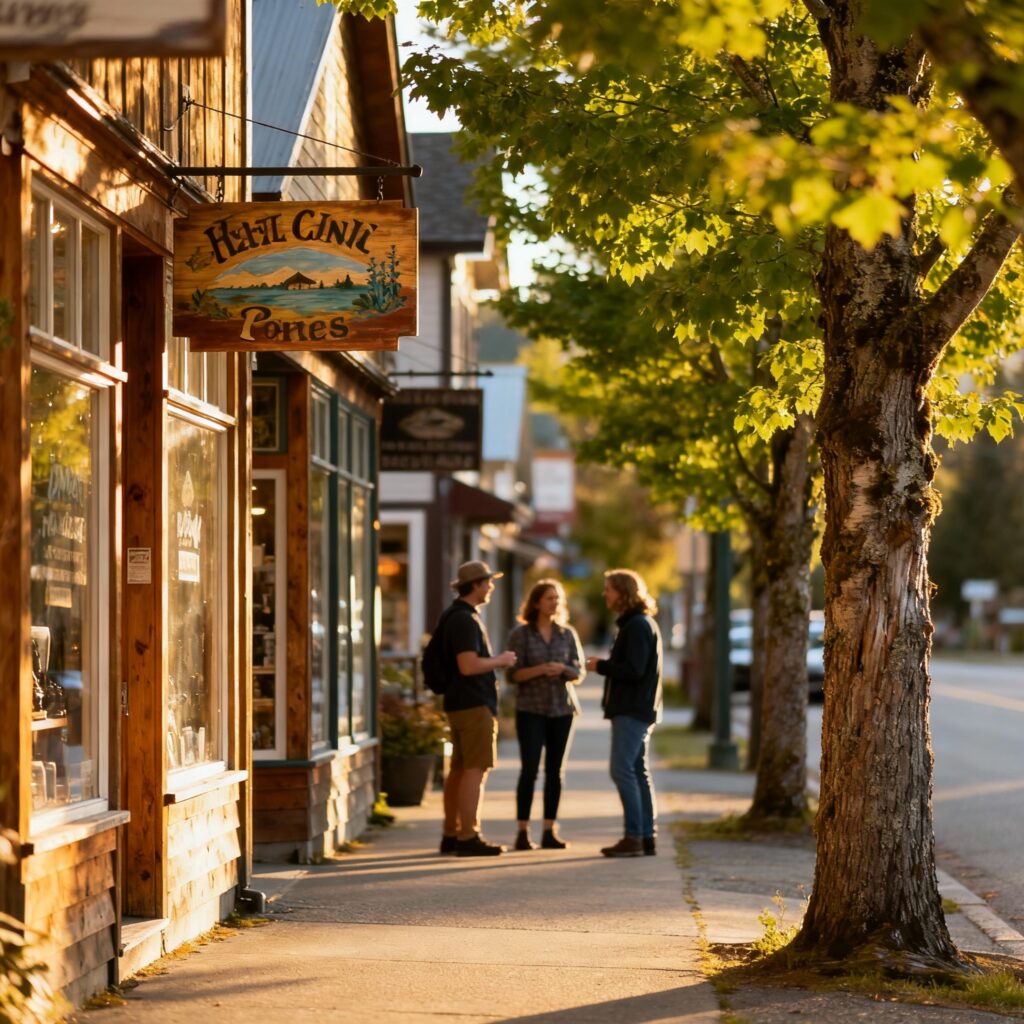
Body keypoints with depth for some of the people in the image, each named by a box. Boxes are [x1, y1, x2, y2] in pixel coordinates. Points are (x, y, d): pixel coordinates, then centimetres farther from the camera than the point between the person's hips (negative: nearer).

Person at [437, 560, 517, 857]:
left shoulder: (458, 617, 17)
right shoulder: (465, 620, -16)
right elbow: (468, 665, -25)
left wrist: (495, 662, 17)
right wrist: (500, 660, -11)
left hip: (460, 702, 11)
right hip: (474, 703, -11)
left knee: (460, 770, 12)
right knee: (475, 769, -10)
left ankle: (451, 835, 16)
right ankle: (468, 837, -12)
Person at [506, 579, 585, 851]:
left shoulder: (568, 634, 8)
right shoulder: (520, 634, -2)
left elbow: (579, 673, 6)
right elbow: (513, 674, -5)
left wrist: (562, 668, -16)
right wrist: (540, 669, -21)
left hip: (562, 709, 3)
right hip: (531, 709, -3)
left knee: (555, 770, 3)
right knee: (529, 769, -10)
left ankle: (550, 831, 8)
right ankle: (523, 832, -8)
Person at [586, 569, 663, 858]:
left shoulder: (637, 625, -14)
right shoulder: (640, 623, 18)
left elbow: (634, 670, -21)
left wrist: (601, 666, -10)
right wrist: (605, 665, 10)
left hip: (632, 711, -11)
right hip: (637, 709, 11)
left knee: (623, 770, -11)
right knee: (638, 772, 10)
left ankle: (633, 837, -12)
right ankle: (647, 837, 12)